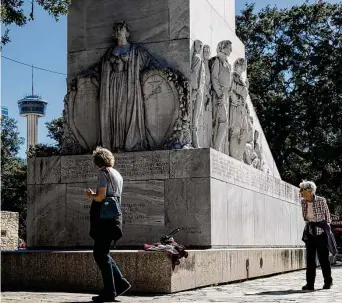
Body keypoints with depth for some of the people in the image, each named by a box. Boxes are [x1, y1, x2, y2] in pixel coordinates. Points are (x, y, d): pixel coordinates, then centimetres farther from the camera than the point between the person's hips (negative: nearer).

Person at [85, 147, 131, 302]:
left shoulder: (103, 173, -8)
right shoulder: (118, 175, 18)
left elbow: (101, 197, -17)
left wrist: (91, 195, 2)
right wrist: (95, 195, 23)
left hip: (104, 219, -9)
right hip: (114, 217, 9)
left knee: (101, 254, -1)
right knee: (101, 253, 16)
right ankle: (120, 283, 14)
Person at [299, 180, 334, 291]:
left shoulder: (321, 201, -11)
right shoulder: (303, 202, 2)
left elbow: (327, 215, 1)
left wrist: (327, 227, 2)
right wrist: (309, 224, 14)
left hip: (321, 231, -4)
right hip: (309, 231, 4)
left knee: (323, 257, 1)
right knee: (310, 258, 1)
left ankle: (328, 281, 17)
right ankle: (310, 283, 4)